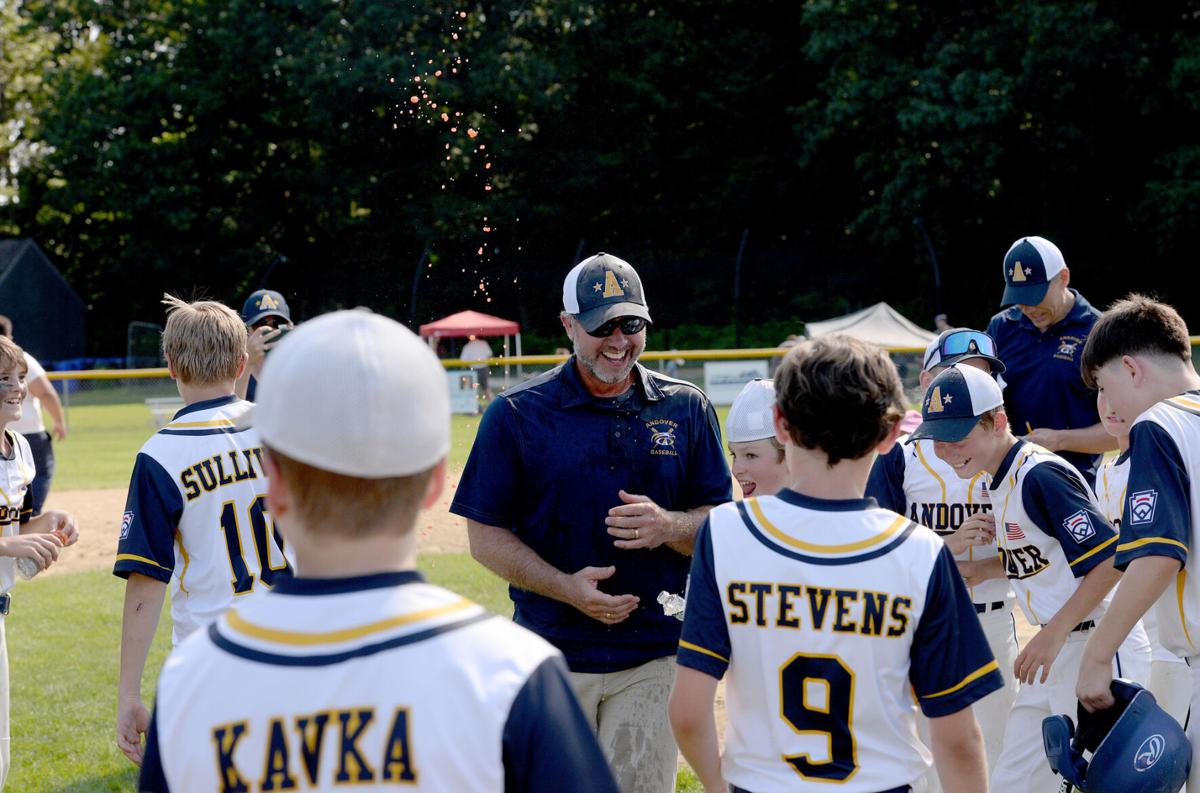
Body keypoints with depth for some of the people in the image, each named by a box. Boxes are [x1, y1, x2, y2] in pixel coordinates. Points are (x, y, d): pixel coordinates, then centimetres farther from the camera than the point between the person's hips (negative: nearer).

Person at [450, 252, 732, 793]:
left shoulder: (686, 410, 7)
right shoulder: (516, 414, 0)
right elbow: (485, 536, 0)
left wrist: (668, 526, -14)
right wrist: (565, 587, -16)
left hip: (653, 658, 1)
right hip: (552, 656, -1)